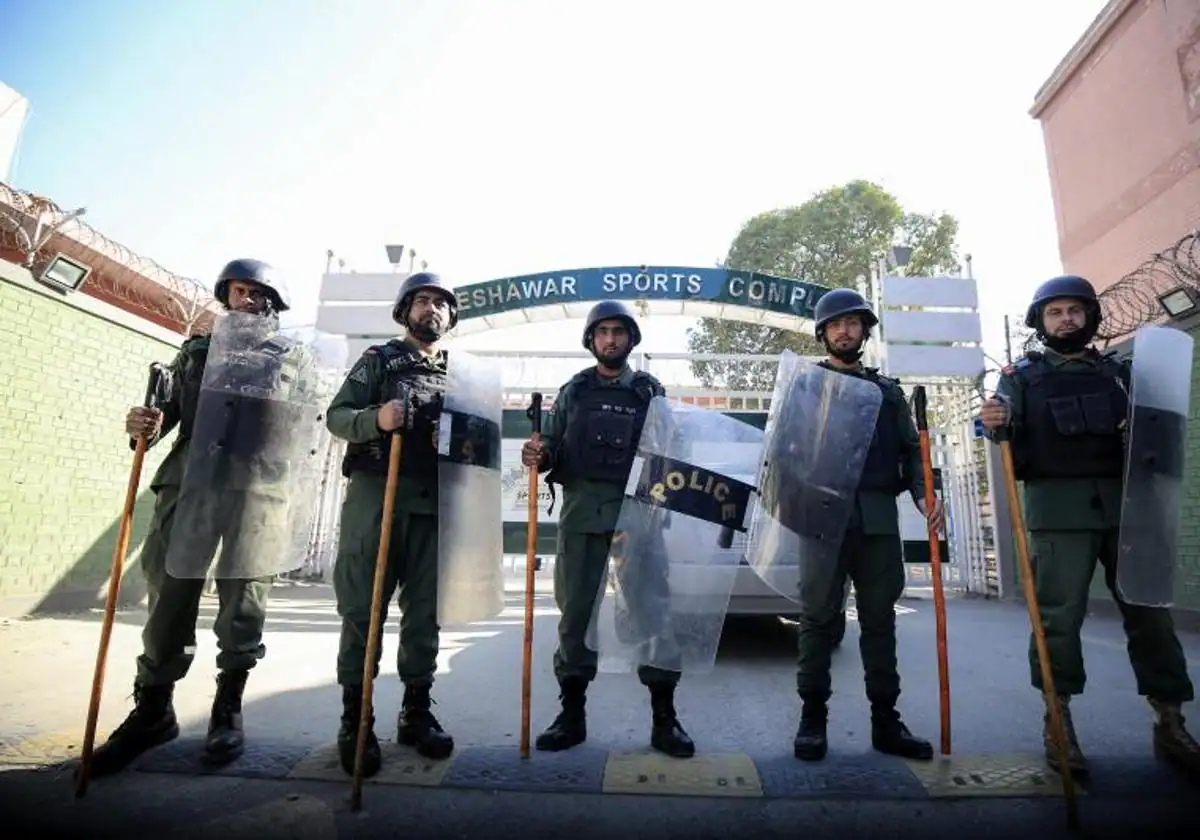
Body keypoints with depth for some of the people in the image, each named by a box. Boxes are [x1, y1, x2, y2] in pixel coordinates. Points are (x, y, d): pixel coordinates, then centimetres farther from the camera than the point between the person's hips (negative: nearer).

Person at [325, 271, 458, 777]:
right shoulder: (380, 358, 9)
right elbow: (336, 416, 1)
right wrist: (375, 419, -20)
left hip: (435, 503, 3)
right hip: (376, 494, -3)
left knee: (425, 612, 8)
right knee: (363, 611, 1)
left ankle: (416, 712, 21)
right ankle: (355, 721, 14)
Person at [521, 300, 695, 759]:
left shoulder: (651, 390, 12)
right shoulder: (573, 391, 13)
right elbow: (553, 451, 10)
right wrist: (539, 455, -12)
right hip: (583, 515, 1)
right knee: (576, 613, 6)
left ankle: (663, 717, 17)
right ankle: (572, 714, 21)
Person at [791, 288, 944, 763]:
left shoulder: (888, 391, 20)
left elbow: (911, 450, 15)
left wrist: (923, 493, -3)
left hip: (879, 518, 3)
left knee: (879, 618, 9)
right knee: (820, 617, 1)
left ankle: (885, 720, 19)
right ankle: (813, 717, 11)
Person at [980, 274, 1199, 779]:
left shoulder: (1118, 371, 17)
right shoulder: (1022, 375, 7)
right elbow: (1015, 449, 0)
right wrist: (996, 428, -22)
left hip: (1124, 502, 4)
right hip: (1060, 506, -3)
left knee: (1149, 608, 5)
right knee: (1059, 614, -3)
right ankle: (1058, 721, 6)